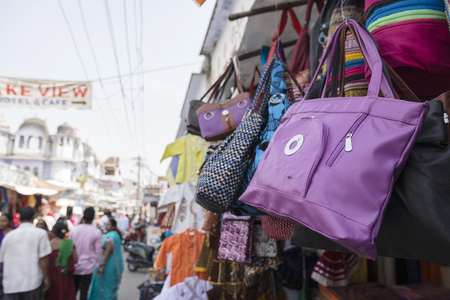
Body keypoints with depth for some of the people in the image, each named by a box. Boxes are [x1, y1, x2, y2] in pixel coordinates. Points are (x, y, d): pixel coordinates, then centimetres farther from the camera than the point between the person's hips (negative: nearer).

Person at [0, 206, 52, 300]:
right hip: (31, 283, -3)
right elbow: (43, 259, -10)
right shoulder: (40, 233, -6)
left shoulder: (8, 236, 6)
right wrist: (46, 277, -2)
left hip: (10, 285, 3)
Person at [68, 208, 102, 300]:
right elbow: (98, 251, -8)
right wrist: (100, 265, 4)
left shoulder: (74, 230, -4)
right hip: (88, 267, -2)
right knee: (84, 291, 7)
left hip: (74, 266, 2)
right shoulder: (97, 232, -12)